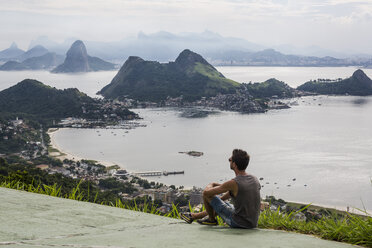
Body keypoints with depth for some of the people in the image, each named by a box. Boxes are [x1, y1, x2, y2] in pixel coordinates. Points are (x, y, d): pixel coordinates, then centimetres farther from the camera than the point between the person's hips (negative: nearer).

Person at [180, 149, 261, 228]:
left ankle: (211, 219, 28)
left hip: (238, 223, -7)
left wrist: (211, 185, 11)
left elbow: (206, 192, -13)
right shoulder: (254, 179, -1)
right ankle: (192, 216, 50)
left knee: (206, 194, 2)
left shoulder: (233, 183, -22)